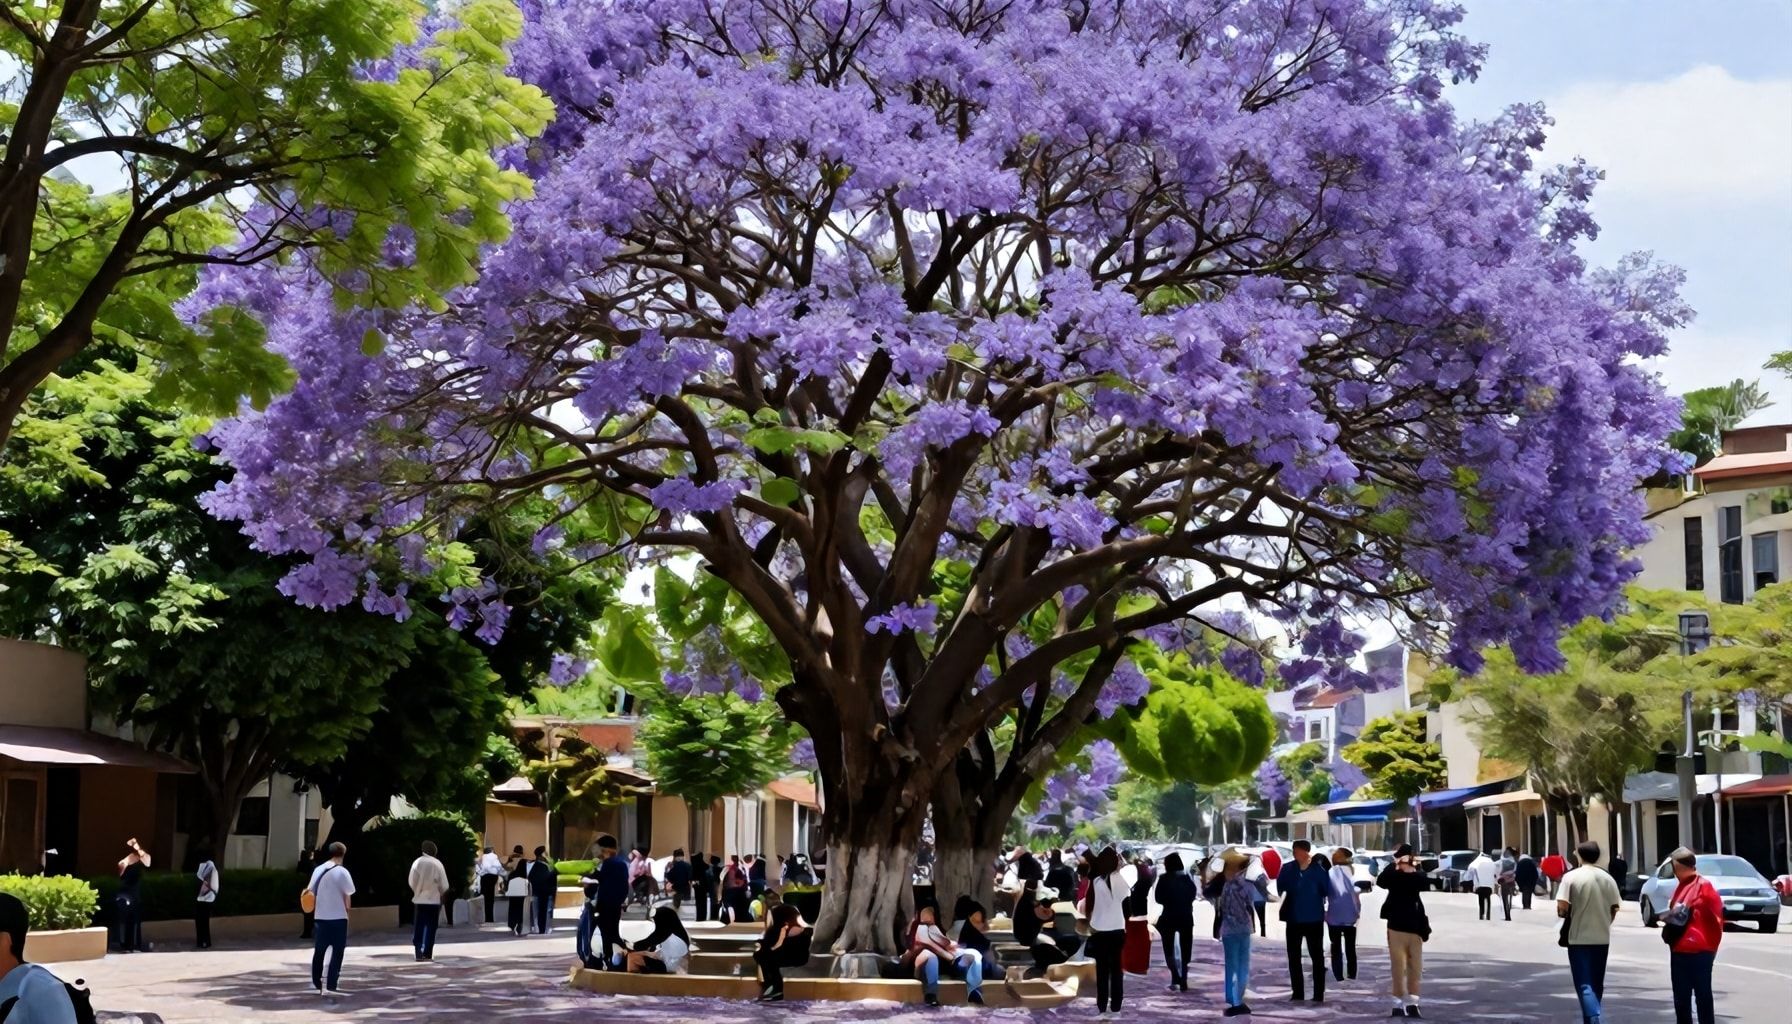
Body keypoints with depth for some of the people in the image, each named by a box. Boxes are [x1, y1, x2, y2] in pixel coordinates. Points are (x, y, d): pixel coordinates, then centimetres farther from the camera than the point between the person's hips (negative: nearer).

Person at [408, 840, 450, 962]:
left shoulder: (418, 862, -9)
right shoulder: (437, 864, -7)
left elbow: (412, 882, -7)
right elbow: (444, 885, -6)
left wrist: (417, 892, 12)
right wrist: (441, 894, 14)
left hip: (419, 900, 0)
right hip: (434, 900, 0)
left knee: (418, 928, 6)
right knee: (430, 928, 9)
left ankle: (419, 953, -6)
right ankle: (427, 954, 7)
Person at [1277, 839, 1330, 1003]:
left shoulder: (1318, 869, -10)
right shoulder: (1288, 869, -3)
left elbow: (1327, 890, -10)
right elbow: (1280, 888, 1)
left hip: (1314, 919, -3)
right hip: (1294, 919, 3)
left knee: (1317, 956, 5)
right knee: (1294, 957, 10)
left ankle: (1318, 994, 9)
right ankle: (1298, 993, 19)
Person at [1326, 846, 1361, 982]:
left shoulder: (1329, 874, -4)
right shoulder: (1350, 872, -3)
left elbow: (1323, 894, -4)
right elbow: (1357, 893, -4)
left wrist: (1323, 912, 6)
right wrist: (1358, 912, 6)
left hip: (1334, 916, -1)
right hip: (1350, 916, 1)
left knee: (1336, 948, 6)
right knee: (1350, 948, 11)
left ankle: (1339, 978, 0)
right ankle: (1352, 977, 9)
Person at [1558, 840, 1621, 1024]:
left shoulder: (1571, 877, -10)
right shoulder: (1608, 878, 3)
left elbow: (1562, 909, -15)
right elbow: (1614, 909, 5)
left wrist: (1567, 915, 7)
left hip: (1579, 938, -4)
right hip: (1602, 938, 4)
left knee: (1585, 985, -5)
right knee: (1596, 984, 17)